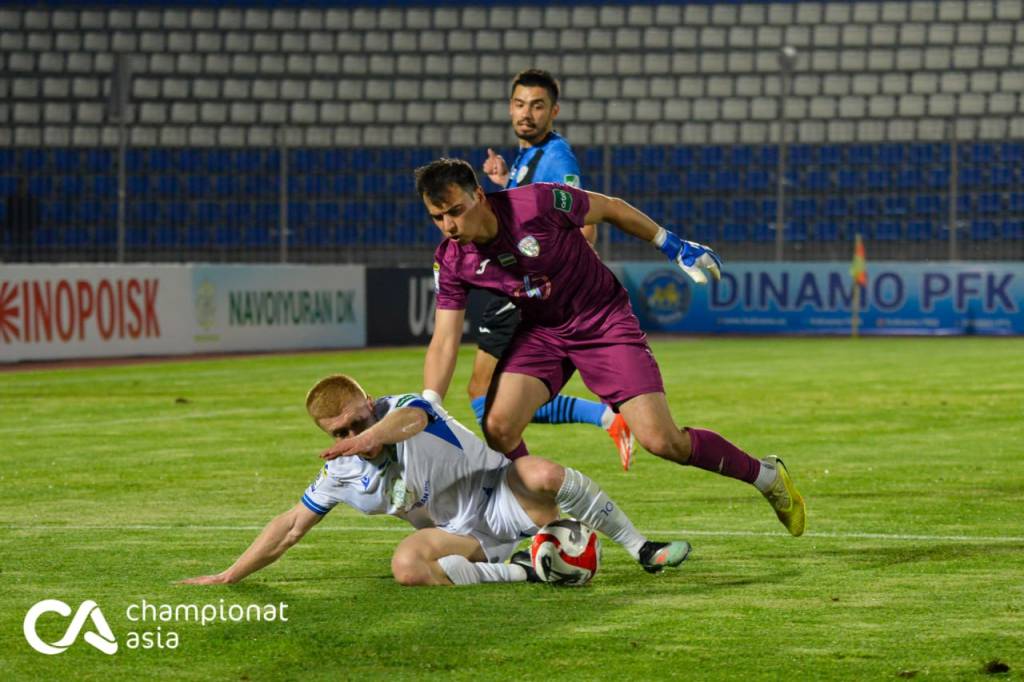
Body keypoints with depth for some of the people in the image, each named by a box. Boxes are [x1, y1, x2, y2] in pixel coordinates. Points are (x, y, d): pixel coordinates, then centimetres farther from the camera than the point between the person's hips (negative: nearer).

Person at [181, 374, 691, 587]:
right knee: (406, 565, -31)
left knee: (543, 475, -38)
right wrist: (228, 577, 8)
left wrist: (375, 434, -60)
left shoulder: (406, 409, -11)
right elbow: (290, 528, 11)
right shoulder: (341, 474, 3)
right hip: (468, 540, 4)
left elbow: (409, 418, -38)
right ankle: (523, 572, -24)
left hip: (504, 497, -3)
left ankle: (642, 549, -20)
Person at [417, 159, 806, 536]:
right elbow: (444, 342, -11)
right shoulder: (450, 262, -14)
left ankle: (766, 475, 11)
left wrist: (674, 246, -2)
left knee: (661, 441, -12)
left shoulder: (537, 203, -28)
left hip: (605, 321, -4)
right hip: (542, 332, 4)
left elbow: (610, 209, -10)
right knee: (497, 428, -20)